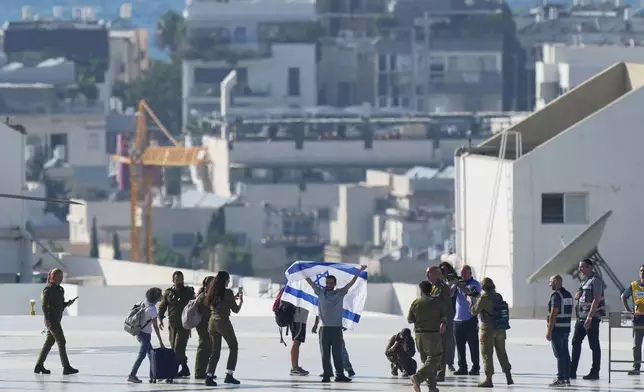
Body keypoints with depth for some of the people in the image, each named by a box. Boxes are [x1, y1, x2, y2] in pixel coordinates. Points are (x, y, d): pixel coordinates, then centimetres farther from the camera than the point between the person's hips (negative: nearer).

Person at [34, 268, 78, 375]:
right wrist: (47, 319, -25)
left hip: (56, 319, 10)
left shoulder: (58, 289, 16)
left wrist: (68, 303, 3)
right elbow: (44, 305, -17)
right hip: (51, 319, -10)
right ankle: (66, 367, -13)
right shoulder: (48, 289, -11)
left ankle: (39, 366, 16)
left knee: (49, 342, 11)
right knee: (61, 342, -11)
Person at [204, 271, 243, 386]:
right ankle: (229, 375, 3)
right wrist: (241, 301, 14)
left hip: (212, 322, 6)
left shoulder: (212, 292, 7)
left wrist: (233, 298, 23)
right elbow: (235, 310, -5)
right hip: (223, 322, -6)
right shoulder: (227, 292, -10)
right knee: (233, 347, 10)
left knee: (215, 351, 11)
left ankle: (209, 376, 0)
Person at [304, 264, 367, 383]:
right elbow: (310, 282, 10)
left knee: (337, 353, 0)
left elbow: (351, 283, 6)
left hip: (336, 328, -1)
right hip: (324, 328, 1)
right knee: (325, 353, 2)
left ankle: (340, 374, 3)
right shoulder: (320, 293, 8)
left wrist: (359, 271, 2)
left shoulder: (340, 293, 6)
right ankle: (326, 375, 4)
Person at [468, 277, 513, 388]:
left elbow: (474, 311, -8)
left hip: (488, 329, -6)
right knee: (502, 352, 15)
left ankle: (488, 379, -3)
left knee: (487, 354, 0)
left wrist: (470, 301, 11)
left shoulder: (484, 298, -14)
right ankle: (509, 377, 18)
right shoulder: (498, 296, 4)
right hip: (500, 329, 6)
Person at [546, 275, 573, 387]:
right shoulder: (568, 295, 14)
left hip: (557, 329, -9)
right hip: (566, 329, 9)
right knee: (565, 354, 10)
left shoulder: (556, 295, -14)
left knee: (559, 354, -7)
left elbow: (553, 314, -19)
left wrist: (549, 331, -18)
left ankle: (560, 379, -7)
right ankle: (567, 378, 13)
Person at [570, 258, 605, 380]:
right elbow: (577, 297, 29)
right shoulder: (585, 281, 17)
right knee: (576, 342, 5)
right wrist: (578, 294, 3)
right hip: (581, 317, 9)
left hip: (592, 318, -9)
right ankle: (572, 372, 7)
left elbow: (596, 300, -19)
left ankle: (595, 372, 3)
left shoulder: (595, 281, -11)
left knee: (594, 345, -2)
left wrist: (589, 318, -24)